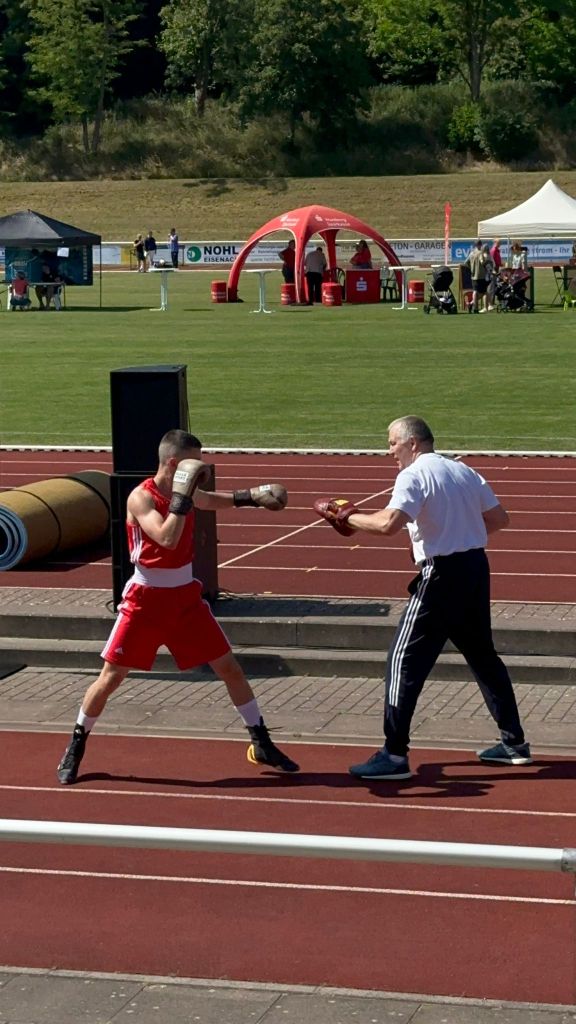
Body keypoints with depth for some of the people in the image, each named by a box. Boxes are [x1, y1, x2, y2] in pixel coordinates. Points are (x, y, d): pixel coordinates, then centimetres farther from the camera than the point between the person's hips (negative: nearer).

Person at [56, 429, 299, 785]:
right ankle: (76, 746, 16)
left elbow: (212, 500, 24)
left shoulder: (186, 492, 2)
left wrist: (253, 496, 10)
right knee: (112, 676, -2)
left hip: (186, 596, 6)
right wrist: (182, 495, -32)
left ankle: (262, 743, 15)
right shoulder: (141, 498, -18)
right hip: (146, 599, -6)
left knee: (229, 667, 5)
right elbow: (167, 538, -33)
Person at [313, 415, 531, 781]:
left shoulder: (414, 476, -11)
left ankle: (395, 755, -5)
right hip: (476, 566, 8)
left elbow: (389, 523, -26)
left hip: (442, 574, -8)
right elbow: (499, 519, 14)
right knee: (483, 655, 19)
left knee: (406, 660, -3)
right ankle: (515, 743, 23)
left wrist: (347, 517, -13)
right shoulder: (464, 472, 12)